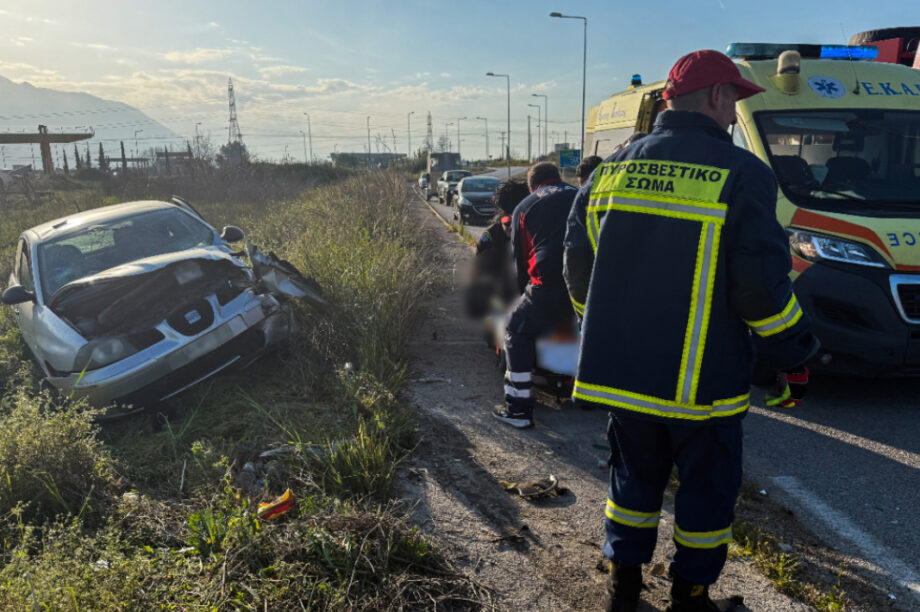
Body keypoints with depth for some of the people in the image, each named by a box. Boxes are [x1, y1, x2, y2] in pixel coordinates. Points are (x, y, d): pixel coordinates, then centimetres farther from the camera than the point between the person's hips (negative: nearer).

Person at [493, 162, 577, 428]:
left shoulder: (524, 208, 18)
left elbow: (520, 259, 20)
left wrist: (526, 291, 34)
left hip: (551, 285, -3)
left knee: (517, 330, 14)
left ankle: (518, 408, 10)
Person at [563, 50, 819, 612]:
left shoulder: (611, 170, 5)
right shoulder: (742, 175, -10)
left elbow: (578, 268, 8)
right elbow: (763, 286, -14)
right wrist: (798, 353, 2)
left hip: (619, 372, 5)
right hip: (704, 383, -4)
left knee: (635, 478, 21)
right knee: (708, 490, 16)